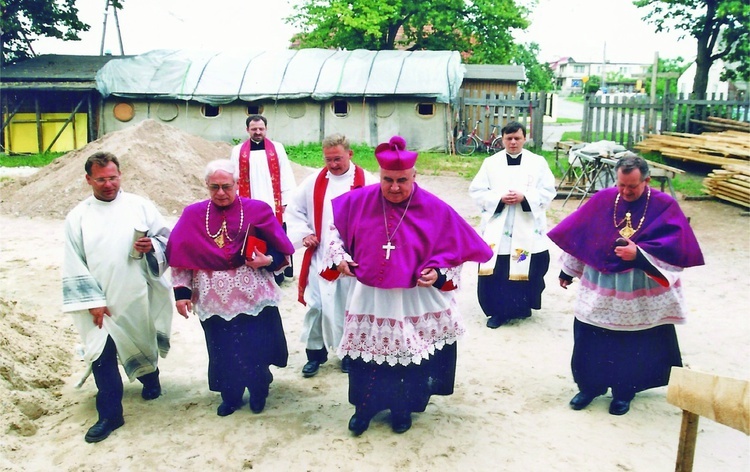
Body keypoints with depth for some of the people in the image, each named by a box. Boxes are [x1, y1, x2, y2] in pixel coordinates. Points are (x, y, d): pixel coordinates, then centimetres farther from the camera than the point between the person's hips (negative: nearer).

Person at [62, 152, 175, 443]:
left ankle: (150, 380, 50)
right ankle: (109, 415, 14)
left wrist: (151, 246, -21)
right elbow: (74, 264, -3)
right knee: (103, 356, -1)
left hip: (139, 296, 1)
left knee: (144, 342, 20)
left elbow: (167, 238, 2)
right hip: (102, 303, -1)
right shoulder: (78, 217, -1)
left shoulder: (140, 206, -1)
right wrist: (92, 301, -10)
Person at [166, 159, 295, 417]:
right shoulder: (193, 215, 0)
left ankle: (258, 392, 33)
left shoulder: (258, 210, -5)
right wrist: (182, 292, -1)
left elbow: (281, 251, 0)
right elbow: (180, 257, 3)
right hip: (214, 299, 2)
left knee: (255, 347, 6)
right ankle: (230, 396, 35)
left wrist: (268, 260, -20)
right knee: (222, 350, 12)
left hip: (252, 296, -1)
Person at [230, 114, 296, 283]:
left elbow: (285, 175, 3)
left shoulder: (277, 148, 5)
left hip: (273, 204, 0)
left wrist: (287, 200, -2)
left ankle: (277, 272, 13)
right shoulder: (238, 151, 6)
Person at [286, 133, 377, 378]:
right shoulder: (314, 182, 2)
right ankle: (315, 352, 20)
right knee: (316, 305, 4)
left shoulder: (367, 182, -7)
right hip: (319, 258, 2)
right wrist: (304, 234, -1)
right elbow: (294, 210, 12)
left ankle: (350, 352, 28)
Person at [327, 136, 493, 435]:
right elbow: (335, 227, 10)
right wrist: (340, 256, -2)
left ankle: (403, 410, 35)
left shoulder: (435, 210, -12)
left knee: (409, 357, 11)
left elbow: (456, 250, -3)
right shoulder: (359, 201, -8)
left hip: (416, 303, -1)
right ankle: (364, 408, 35)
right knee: (366, 356, 12)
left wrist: (438, 273, -17)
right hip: (369, 299, 2)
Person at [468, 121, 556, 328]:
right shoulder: (491, 163, 5)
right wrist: (499, 198, -15)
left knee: (527, 269, 6)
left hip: (528, 230, 0)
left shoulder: (538, 163, 4)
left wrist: (525, 198, -17)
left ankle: (523, 306, 26)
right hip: (497, 229, 0)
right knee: (495, 272, -2)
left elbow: (548, 191, -1)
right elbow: (477, 191, 1)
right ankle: (498, 310, 11)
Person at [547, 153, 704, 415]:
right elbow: (578, 233, 7)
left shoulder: (665, 206, -9)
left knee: (634, 345, 10)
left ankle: (623, 392, 29)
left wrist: (639, 254, -30)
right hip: (600, 287, 2)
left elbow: (677, 246, -17)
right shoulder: (602, 199, -1)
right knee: (590, 340, 8)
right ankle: (589, 386, 28)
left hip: (642, 293, -2)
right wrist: (568, 270, 11)